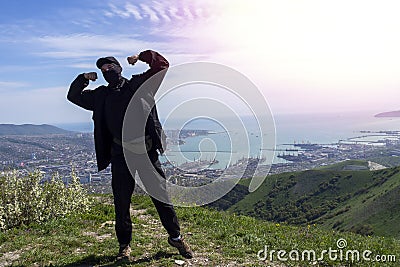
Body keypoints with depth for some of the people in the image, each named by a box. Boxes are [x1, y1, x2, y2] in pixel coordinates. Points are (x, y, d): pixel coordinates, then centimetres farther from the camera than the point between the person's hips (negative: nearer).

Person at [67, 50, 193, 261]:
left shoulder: (139, 84, 7)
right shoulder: (101, 96, 15)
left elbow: (162, 65, 7)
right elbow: (73, 96, 24)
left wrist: (141, 57, 1)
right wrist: (84, 78, 11)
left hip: (146, 151, -2)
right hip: (120, 155, 3)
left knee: (161, 196, 5)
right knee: (121, 203, 9)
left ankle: (175, 237, 22)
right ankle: (124, 245, 27)